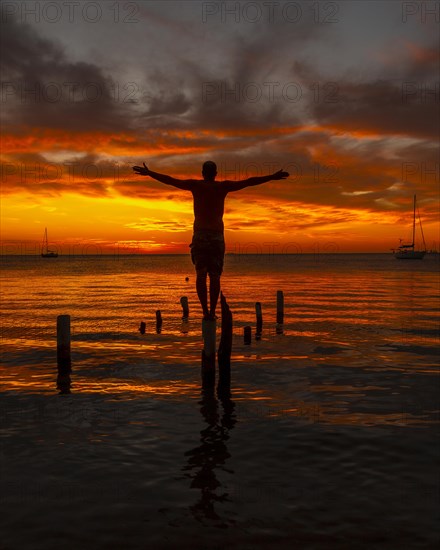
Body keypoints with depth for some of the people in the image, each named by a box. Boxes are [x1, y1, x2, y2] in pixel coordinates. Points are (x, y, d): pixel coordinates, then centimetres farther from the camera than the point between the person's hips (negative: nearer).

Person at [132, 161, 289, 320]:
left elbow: (169, 180, 9)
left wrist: (148, 173, 20)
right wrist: (272, 177, 14)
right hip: (217, 236, 0)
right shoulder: (223, 186, 5)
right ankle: (212, 312, -2)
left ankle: (205, 311, -7)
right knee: (215, 277, 3)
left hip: (199, 235, 0)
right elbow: (249, 182, 7)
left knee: (201, 275, 2)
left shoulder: (195, 185, 5)